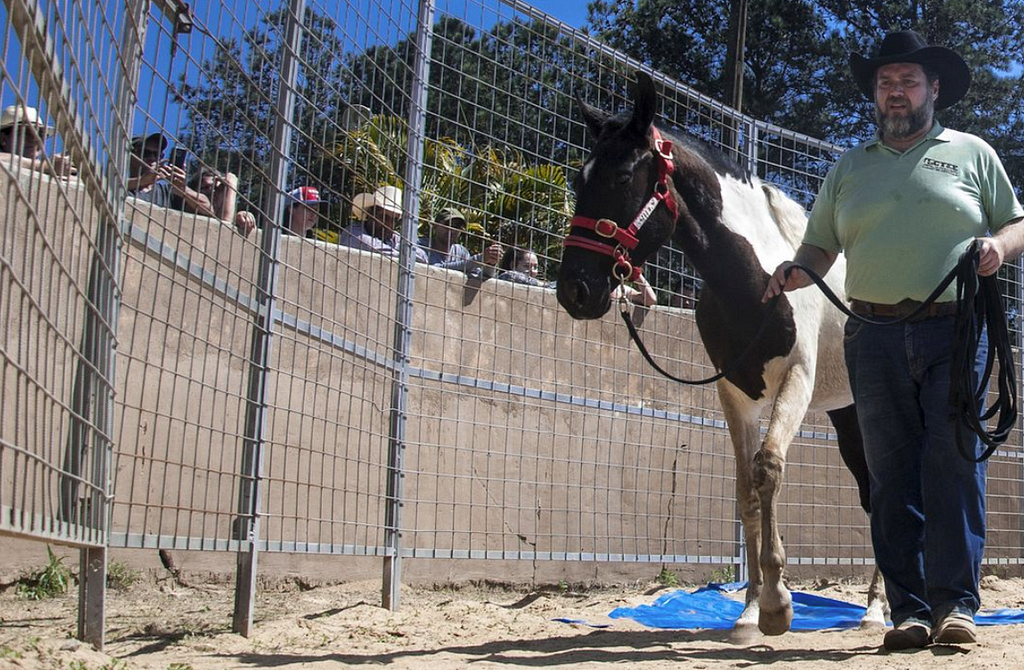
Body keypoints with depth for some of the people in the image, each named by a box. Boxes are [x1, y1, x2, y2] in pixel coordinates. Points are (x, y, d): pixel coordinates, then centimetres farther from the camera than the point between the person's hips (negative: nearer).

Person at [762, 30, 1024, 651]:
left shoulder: (972, 153, 13)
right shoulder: (849, 168, 19)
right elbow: (820, 246, 17)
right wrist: (795, 272, -5)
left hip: (955, 330, -2)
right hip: (875, 337, 2)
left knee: (953, 462, -10)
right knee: (891, 476, 1)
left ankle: (955, 601, -4)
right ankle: (910, 608, 7)